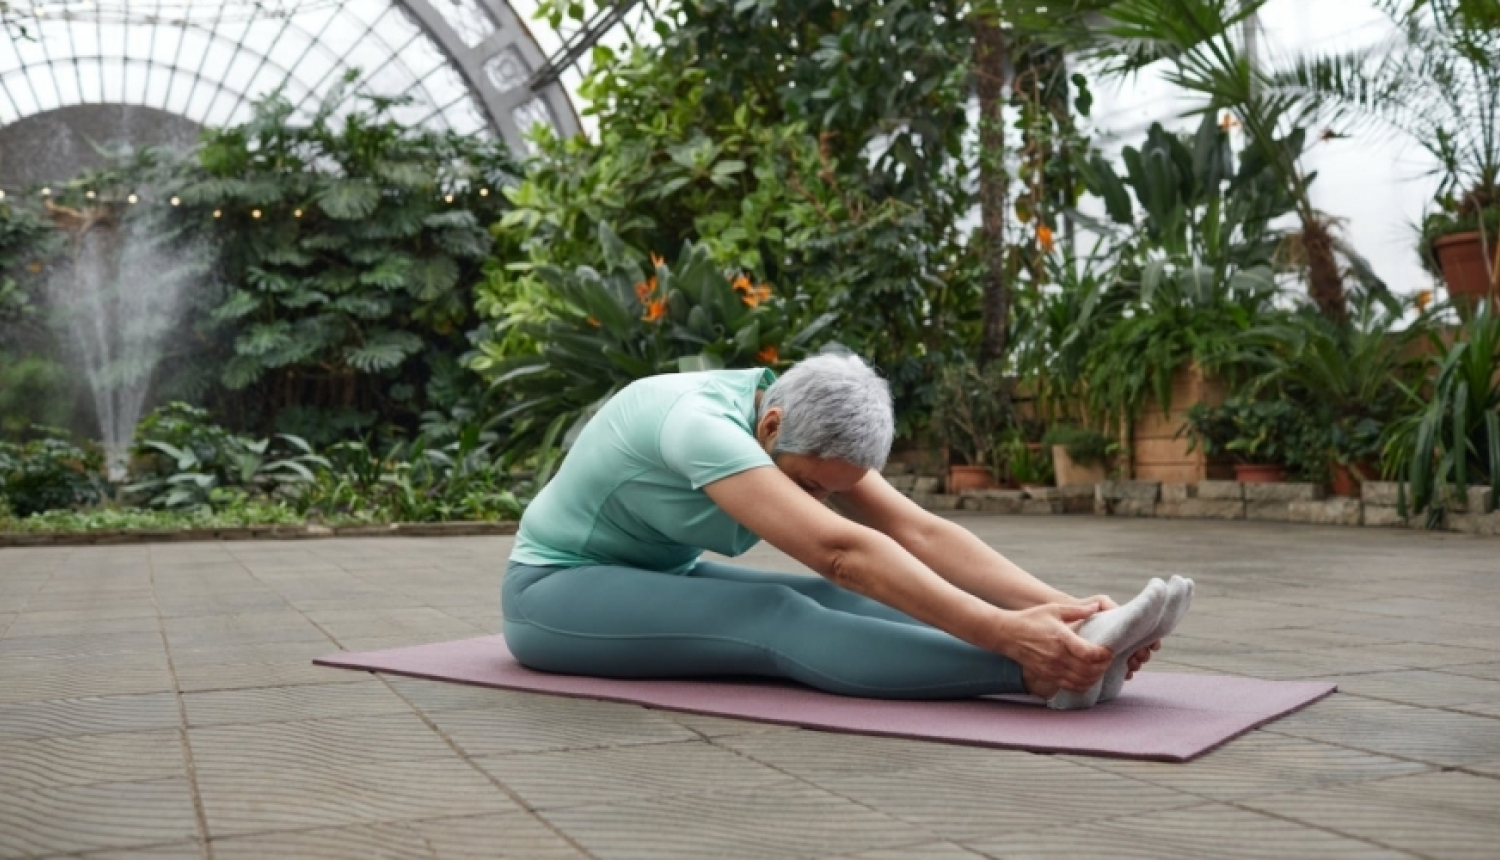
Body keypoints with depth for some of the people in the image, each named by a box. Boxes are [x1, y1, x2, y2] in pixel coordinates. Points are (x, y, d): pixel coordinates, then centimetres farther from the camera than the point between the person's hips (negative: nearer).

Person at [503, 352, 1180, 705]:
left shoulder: (802, 425, -10)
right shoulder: (699, 424, -35)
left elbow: (919, 532, -20)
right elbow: (840, 551, -46)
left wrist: (1057, 605, -32)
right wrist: (1001, 631, -53)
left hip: (661, 577, 8)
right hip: (555, 592, -7)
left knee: (831, 601, -20)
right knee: (778, 620, -33)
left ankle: (1070, 651, -34)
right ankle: (1044, 675, -48)